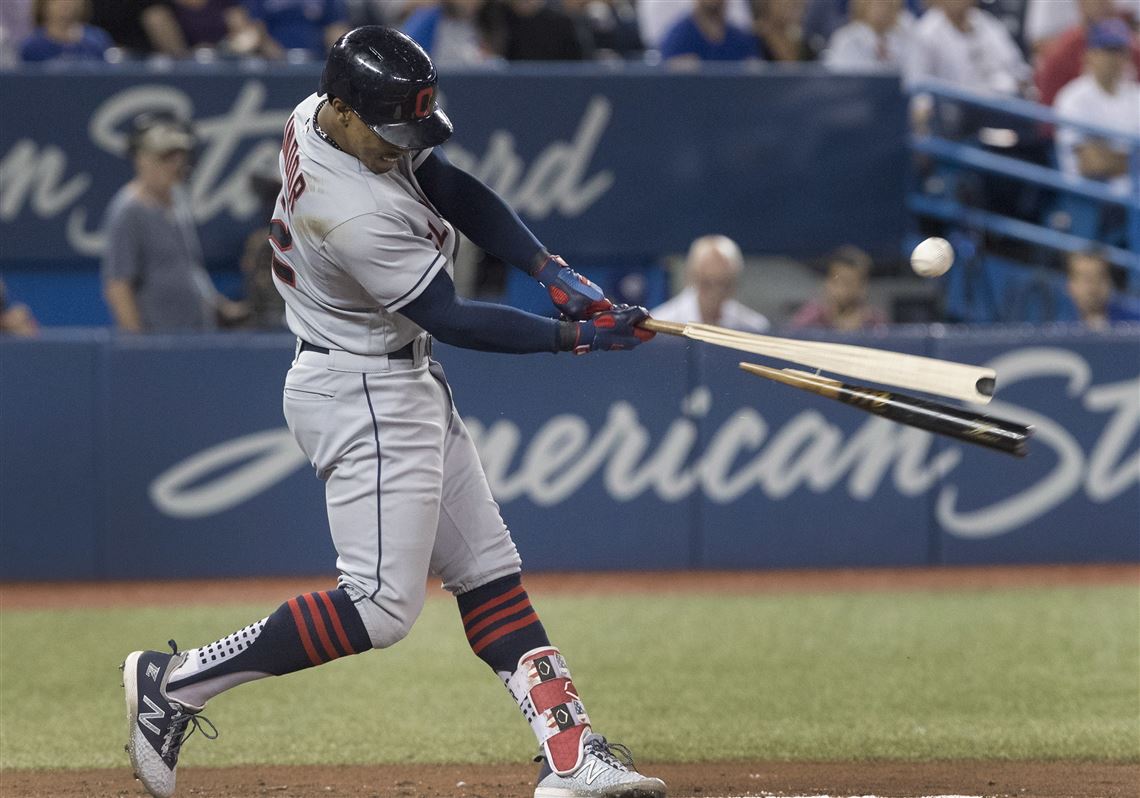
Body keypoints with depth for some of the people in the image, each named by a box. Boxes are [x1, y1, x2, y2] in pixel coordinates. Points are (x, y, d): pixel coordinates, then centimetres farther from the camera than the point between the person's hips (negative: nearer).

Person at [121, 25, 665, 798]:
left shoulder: (324, 117, -3)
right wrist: (576, 336, -19)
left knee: (490, 575, 8)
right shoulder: (353, 212, -30)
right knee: (382, 605, -11)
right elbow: (449, 318, -23)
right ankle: (175, 683, -4)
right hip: (363, 397, -11)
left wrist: (555, 272, -5)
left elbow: (456, 191, 5)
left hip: (407, 385, 11)